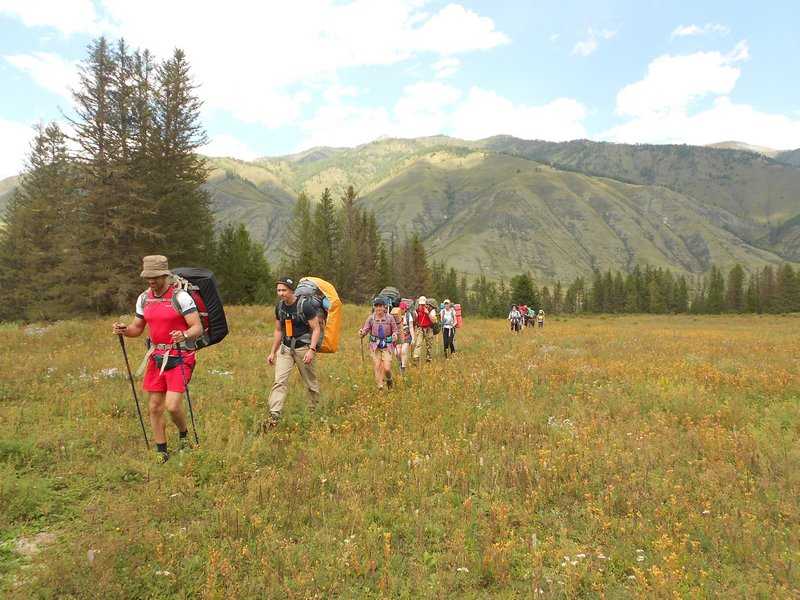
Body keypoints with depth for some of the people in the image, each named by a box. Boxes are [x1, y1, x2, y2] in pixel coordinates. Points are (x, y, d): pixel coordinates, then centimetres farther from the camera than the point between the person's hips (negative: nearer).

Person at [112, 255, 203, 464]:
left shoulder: (180, 297, -13)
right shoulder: (143, 298, 7)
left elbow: (198, 328, -16)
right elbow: (137, 328, 17)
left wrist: (184, 335, -37)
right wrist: (124, 330, -4)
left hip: (180, 358, -6)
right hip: (156, 357, 6)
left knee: (172, 405, -14)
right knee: (154, 407, 8)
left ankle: (184, 436, 17)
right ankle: (161, 452, 23)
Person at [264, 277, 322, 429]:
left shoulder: (305, 305, -14)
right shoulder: (279, 306, 5)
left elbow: (316, 329, -12)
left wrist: (312, 350, -21)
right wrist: (273, 352, 15)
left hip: (303, 347, -4)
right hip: (285, 348, 5)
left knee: (311, 383, 7)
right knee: (279, 381, -10)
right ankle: (274, 416, -14)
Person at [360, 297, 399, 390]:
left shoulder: (390, 318, -3)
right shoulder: (370, 318, -1)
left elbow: (395, 330, 3)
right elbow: (365, 329, -2)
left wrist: (395, 335, -18)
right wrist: (361, 333, -24)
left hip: (387, 345, -1)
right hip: (375, 345, 1)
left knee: (387, 368, -7)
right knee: (377, 367, -1)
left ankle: (389, 379, 27)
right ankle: (380, 386, 15)